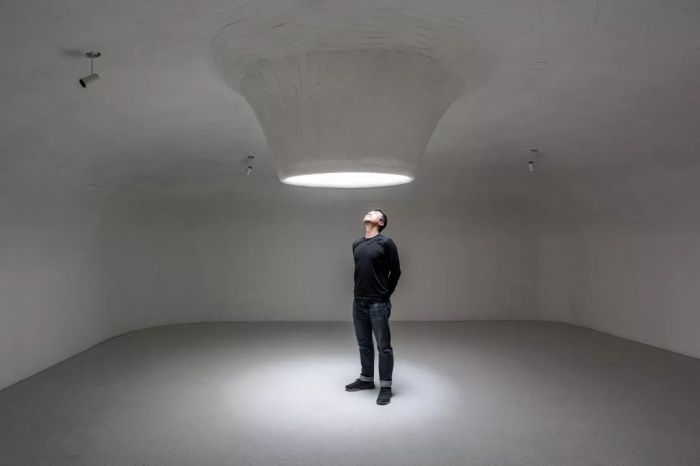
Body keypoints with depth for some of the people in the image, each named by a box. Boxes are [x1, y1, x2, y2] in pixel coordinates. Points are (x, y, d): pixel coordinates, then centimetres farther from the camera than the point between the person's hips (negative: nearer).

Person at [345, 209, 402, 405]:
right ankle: (366, 379, 30)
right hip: (358, 302, 6)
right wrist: (359, 292, 14)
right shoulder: (356, 245, 10)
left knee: (383, 346, 1)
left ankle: (385, 386, 12)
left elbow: (395, 272, -3)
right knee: (364, 344, 16)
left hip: (378, 304, -6)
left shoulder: (386, 243, -8)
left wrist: (385, 294, 1)